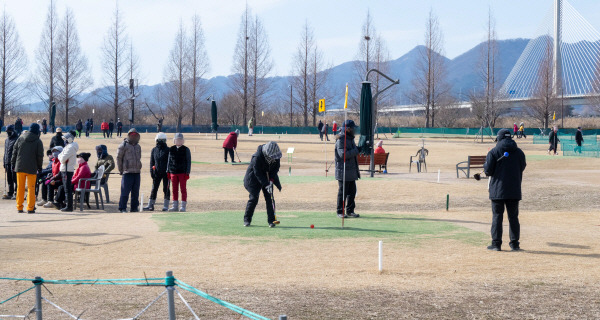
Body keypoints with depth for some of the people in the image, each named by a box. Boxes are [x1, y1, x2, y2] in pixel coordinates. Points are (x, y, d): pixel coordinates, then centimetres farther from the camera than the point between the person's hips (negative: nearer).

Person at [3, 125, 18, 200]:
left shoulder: (17, 139, -6)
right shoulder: (7, 140, 19)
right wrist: (5, 165, 19)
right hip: (8, 163, 8)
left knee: (15, 179, -6)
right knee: (9, 179, 9)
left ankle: (16, 194, -2)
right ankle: (10, 194, 14)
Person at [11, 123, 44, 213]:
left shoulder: (20, 138, 5)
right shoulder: (38, 141, -5)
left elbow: (14, 151, 8)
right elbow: (40, 156, -4)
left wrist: (13, 163, 15)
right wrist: (39, 166, 8)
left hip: (20, 167, 3)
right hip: (32, 168, -3)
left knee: (20, 188, 10)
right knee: (31, 188, 3)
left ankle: (19, 207, 12)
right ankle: (30, 208, 0)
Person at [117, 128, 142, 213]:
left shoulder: (138, 146, 18)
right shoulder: (123, 145, -1)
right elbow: (119, 158, 0)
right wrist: (120, 170, -1)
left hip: (137, 172, 6)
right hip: (127, 172, -6)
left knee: (136, 192, 7)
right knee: (125, 192, -8)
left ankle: (134, 207, 14)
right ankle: (122, 208, -2)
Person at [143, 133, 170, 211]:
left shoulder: (168, 150, 0)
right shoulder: (154, 150, 11)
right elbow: (152, 162, 14)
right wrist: (151, 172, 5)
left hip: (166, 172, -3)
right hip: (157, 172, 3)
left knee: (166, 189, 2)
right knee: (154, 189, 3)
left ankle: (166, 206, 8)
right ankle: (150, 205, 7)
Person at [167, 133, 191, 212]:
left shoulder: (186, 150, 0)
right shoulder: (171, 149, 9)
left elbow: (188, 162, -1)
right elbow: (169, 160, 15)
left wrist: (187, 173, -8)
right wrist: (168, 171, 10)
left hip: (182, 173, -3)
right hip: (173, 172, 3)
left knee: (183, 189, -1)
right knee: (175, 190, 6)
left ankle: (183, 206, 2)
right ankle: (175, 205, 11)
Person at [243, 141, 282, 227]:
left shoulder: (276, 156, -16)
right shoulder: (258, 156, -32)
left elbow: (276, 168, -3)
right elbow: (257, 173, -27)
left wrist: (271, 180, -16)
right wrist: (266, 185, -30)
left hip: (269, 177, 4)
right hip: (254, 177, -4)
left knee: (269, 198, -5)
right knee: (253, 198, -7)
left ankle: (271, 220, 0)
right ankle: (247, 219, 9)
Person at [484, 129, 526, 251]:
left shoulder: (493, 152, -6)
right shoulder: (519, 152, 5)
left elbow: (488, 170, -9)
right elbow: (522, 168, 12)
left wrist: (485, 166, 13)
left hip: (498, 190, -3)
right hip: (514, 190, 3)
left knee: (497, 216, 2)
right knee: (513, 217, 9)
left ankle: (496, 243, -1)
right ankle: (514, 243, 9)